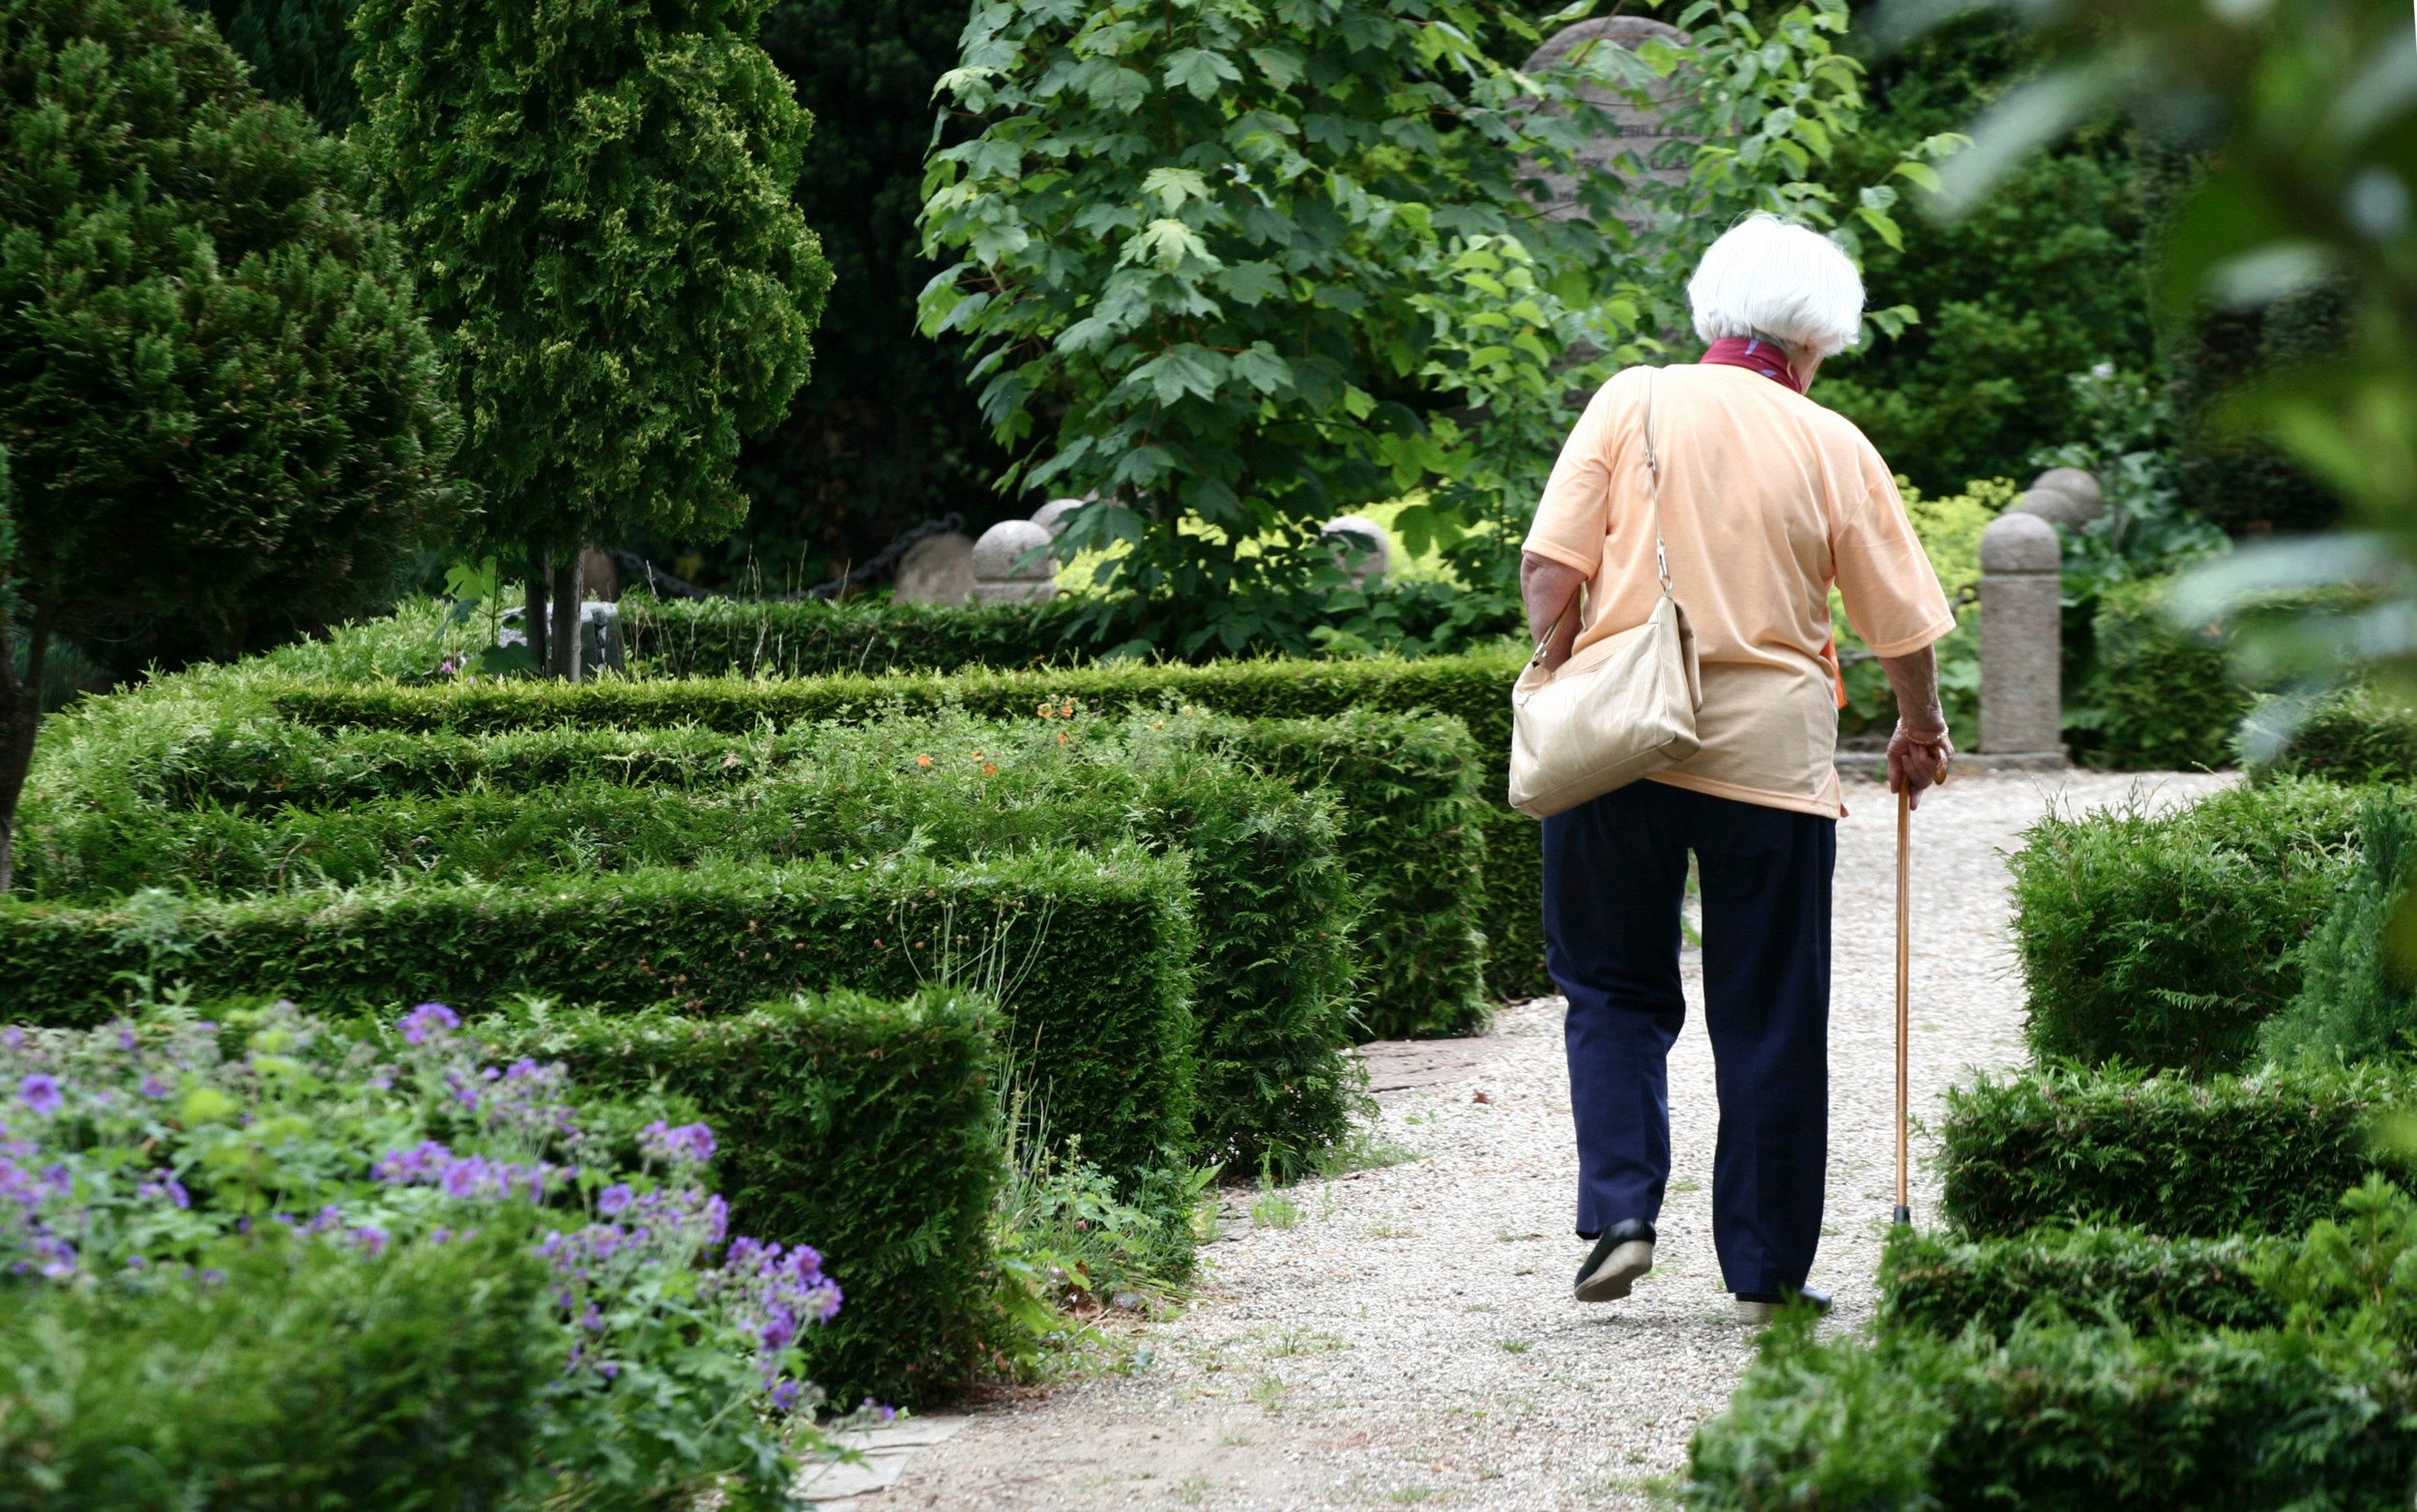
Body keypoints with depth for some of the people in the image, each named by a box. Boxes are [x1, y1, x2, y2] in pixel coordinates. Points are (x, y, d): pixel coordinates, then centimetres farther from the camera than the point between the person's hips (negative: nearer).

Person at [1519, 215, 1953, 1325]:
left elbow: (1549, 573, -4)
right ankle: (1765, 1269, 11)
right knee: (1770, 1019, 8)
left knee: (1614, 989, 14)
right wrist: (1919, 730, 28)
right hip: (1771, 755, 0)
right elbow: (1902, 622, 10)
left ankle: (1619, 1210, -2)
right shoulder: (1833, 446, 4)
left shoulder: (1631, 403, 2)